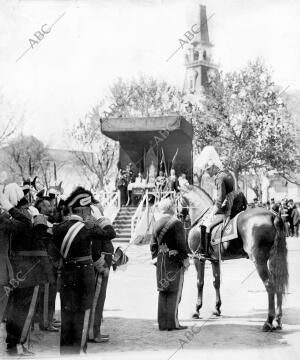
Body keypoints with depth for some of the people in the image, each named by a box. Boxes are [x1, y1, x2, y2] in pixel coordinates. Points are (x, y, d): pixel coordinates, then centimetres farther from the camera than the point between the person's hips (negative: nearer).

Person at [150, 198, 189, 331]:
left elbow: (153, 245, 12)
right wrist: (185, 259, -8)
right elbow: (181, 244, -16)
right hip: (174, 261, -6)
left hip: (161, 261, 6)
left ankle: (162, 323, 14)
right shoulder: (176, 223, -12)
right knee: (175, 292, 0)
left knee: (163, 292, 11)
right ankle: (173, 322, 0)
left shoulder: (156, 224, 9)